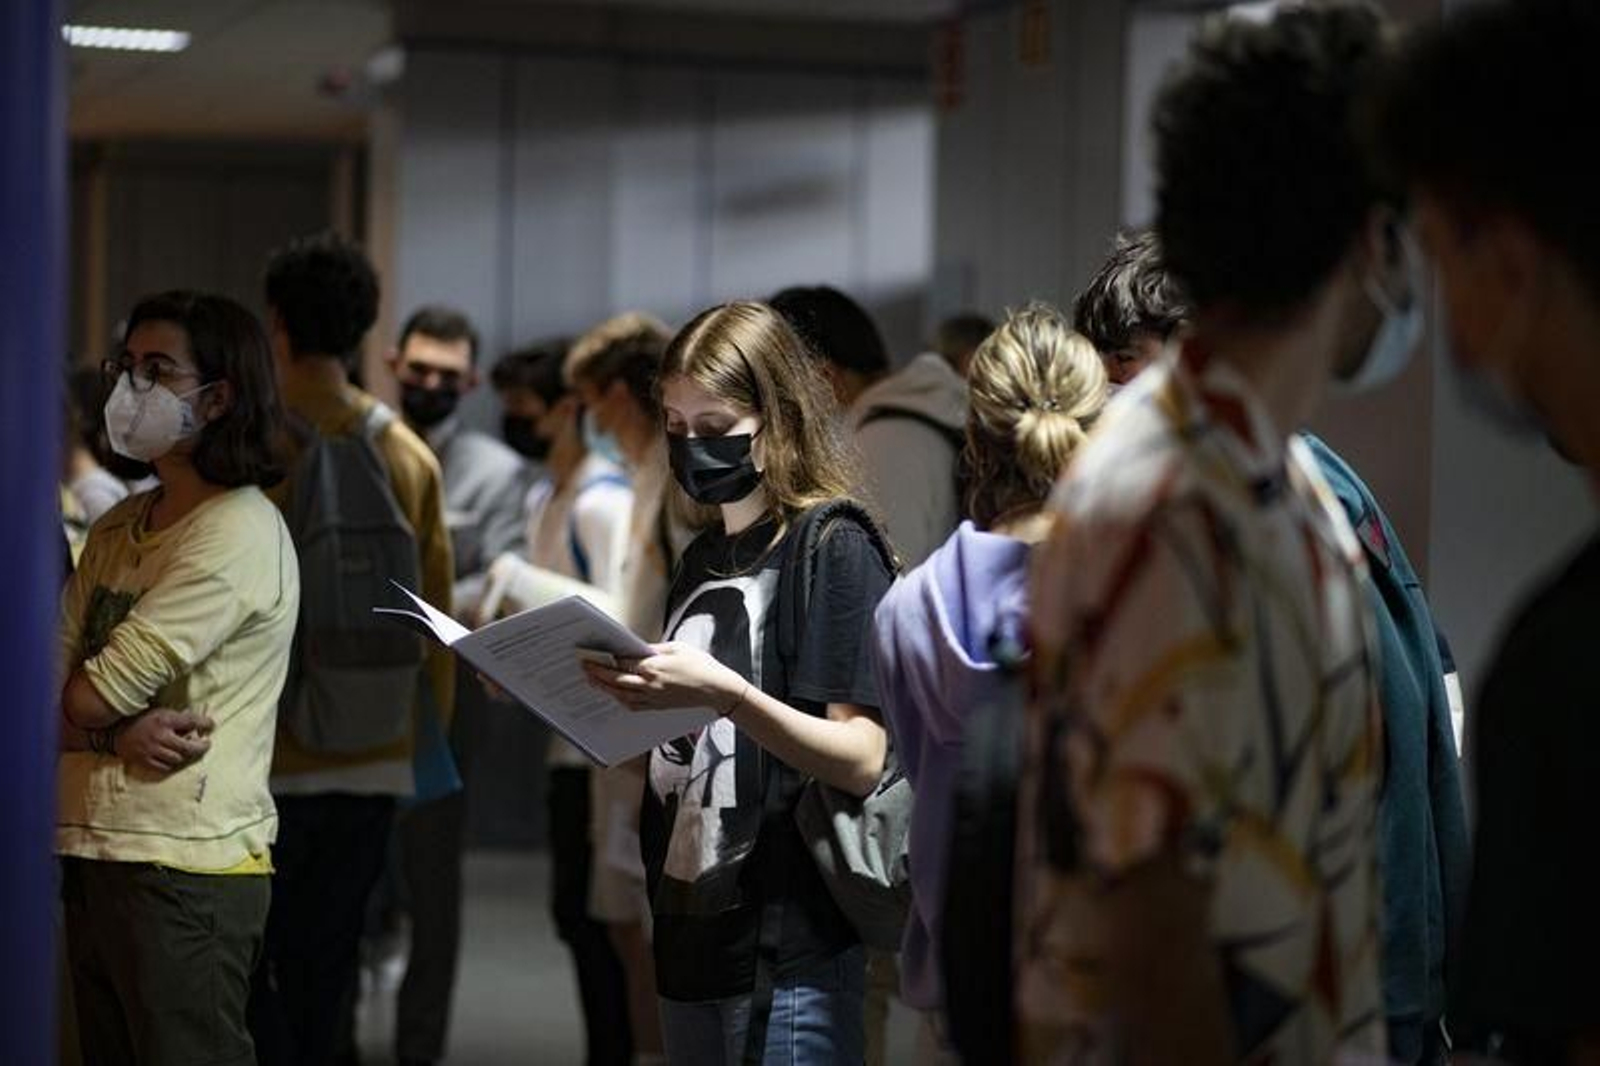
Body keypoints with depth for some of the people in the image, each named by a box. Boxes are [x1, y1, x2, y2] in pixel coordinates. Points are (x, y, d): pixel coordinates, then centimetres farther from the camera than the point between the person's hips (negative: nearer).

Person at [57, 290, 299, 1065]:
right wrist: (116, 735, -13)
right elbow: (53, 699, 7)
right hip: (93, 854, 8)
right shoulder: (117, 530, 14)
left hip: (184, 866, -8)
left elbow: (95, 694, -16)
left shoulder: (238, 531, -11)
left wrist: (84, 706, 6)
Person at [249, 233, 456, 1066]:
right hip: (376, 758, 4)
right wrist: (432, 732, 18)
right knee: (326, 966, 12)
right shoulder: (411, 458, 4)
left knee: (252, 973, 2)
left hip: (269, 756, -4)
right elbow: (435, 613, 8)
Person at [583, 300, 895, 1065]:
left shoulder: (836, 551, -8)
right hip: (691, 929, 7)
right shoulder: (702, 557, 14)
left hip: (789, 952, -7)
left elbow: (863, 759, -16)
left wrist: (726, 693, -28)